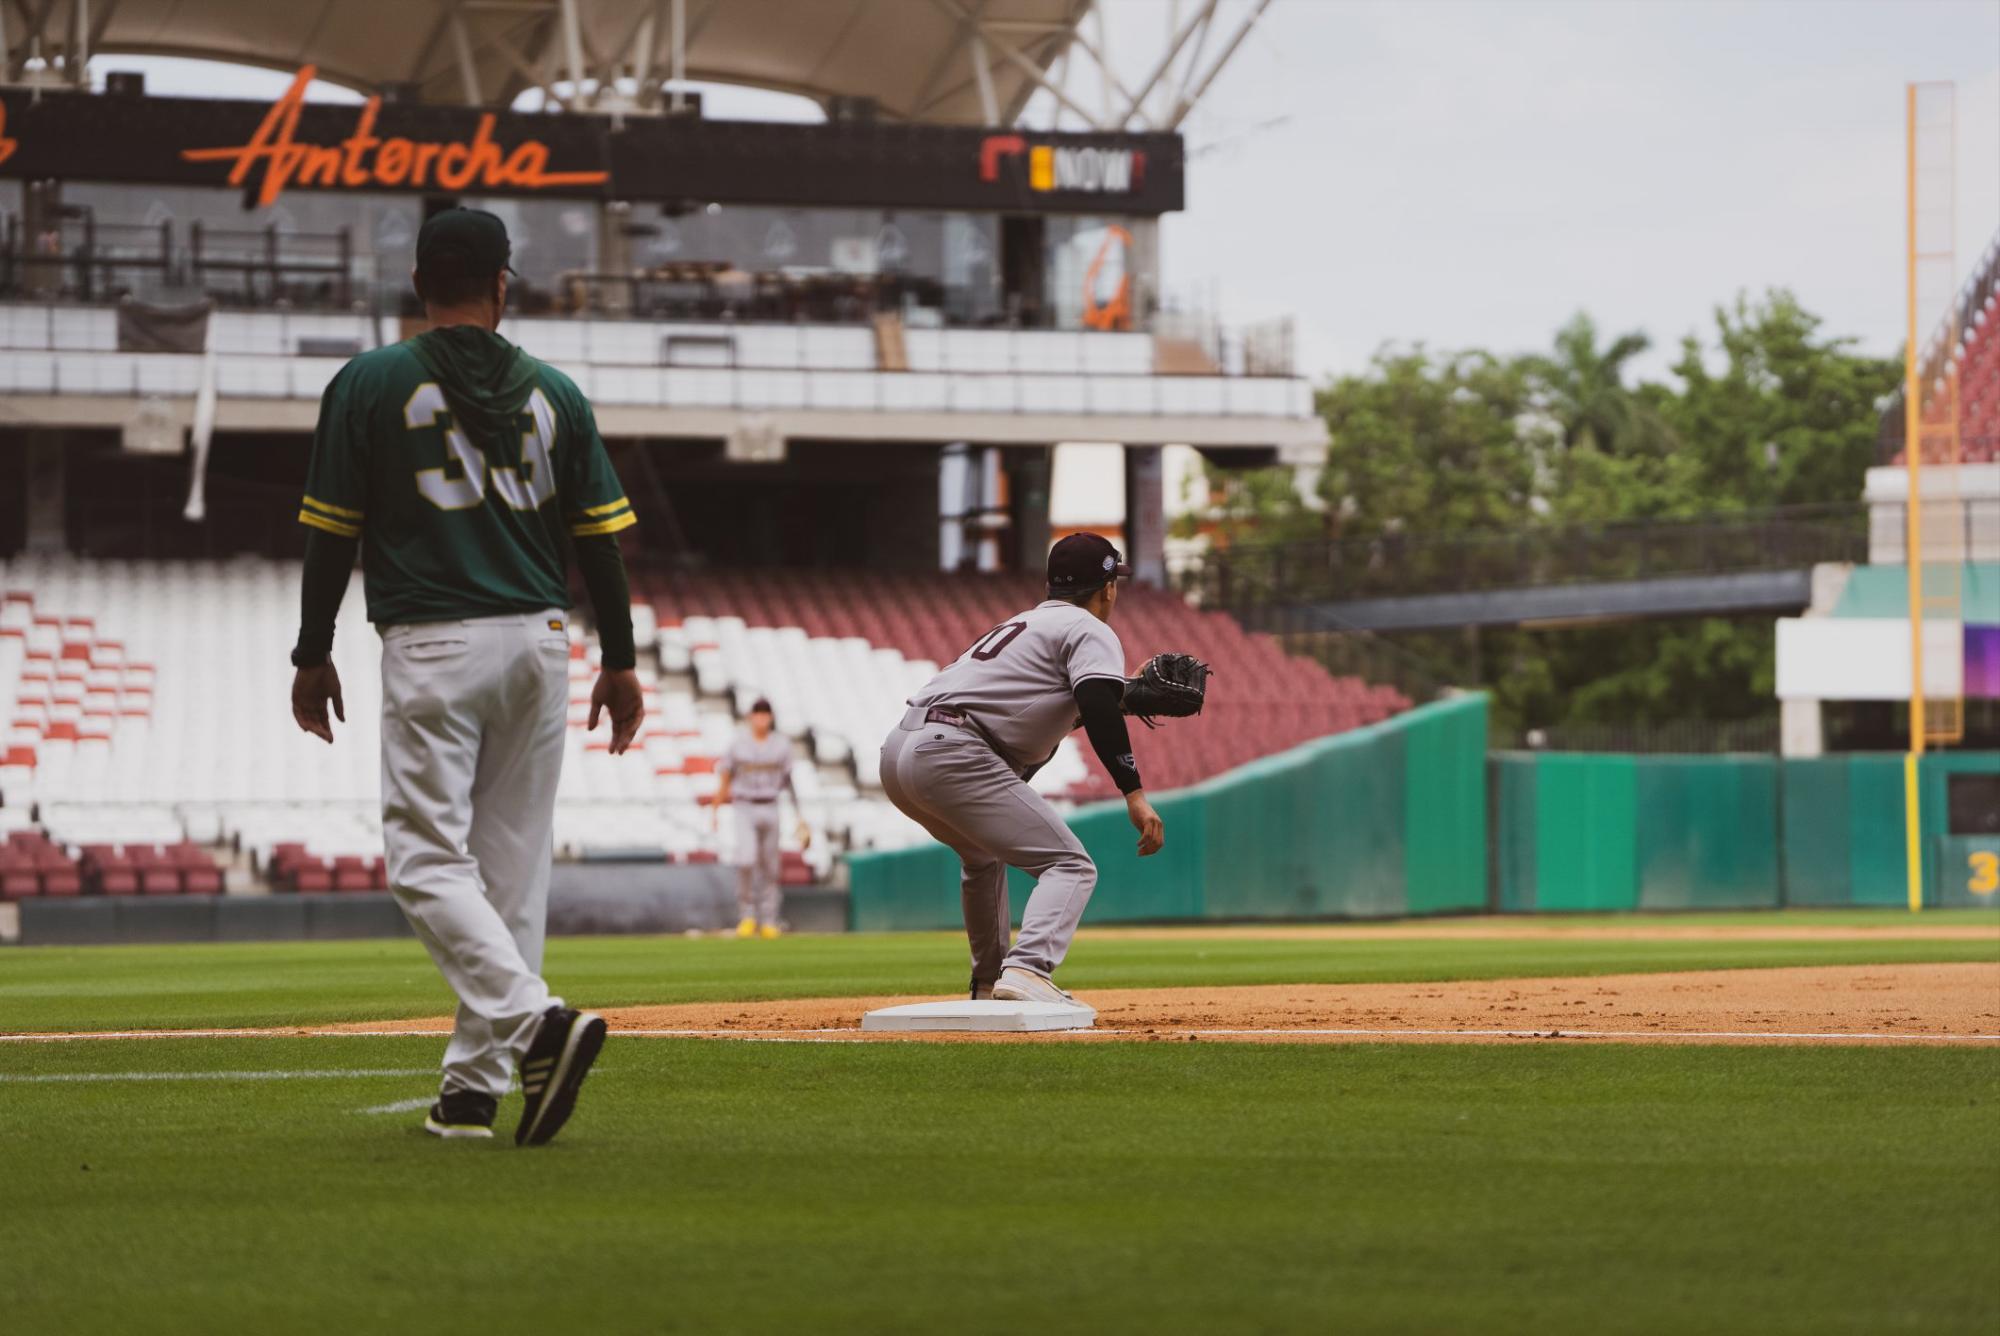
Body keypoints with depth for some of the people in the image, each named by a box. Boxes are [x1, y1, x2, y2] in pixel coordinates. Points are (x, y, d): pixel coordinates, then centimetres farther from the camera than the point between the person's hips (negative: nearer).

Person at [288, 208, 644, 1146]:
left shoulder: (369, 385, -2)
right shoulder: (552, 392, 8)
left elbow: (331, 532, -2)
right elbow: (600, 536, 7)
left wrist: (313, 654, 7)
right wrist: (620, 661, 14)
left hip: (433, 647, -4)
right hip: (540, 644, 4)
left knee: (429, 860, -4)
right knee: (512, 862, 8)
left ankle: (535, 1019, -26)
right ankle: (472, 1087, 10)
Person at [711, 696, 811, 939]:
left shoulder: (781, 744, 5)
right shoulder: (738, 743, -1)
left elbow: (788, 781, 10)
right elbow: (724, 779, 2)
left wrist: (799, 815, 8)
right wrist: (715, 811, -4)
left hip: (769, 809, 2)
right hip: (744, 808, -2)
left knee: (769, 868, 5)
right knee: (746, 859, -20)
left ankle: (768, 921, 13)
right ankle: (747, 916, -7)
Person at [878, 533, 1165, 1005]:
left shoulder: (1026, 623, 30)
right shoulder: (1090, 631, 4)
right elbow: (1100, 712, -13)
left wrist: (1130, 696, 35)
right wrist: (1134, 794, -19)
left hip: (897, 751, 9)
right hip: (950, 754, -9)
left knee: (983, 854, 35)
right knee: (1070, 865, -10)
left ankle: (988, 984, 37)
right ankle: (1026, 974, -31)